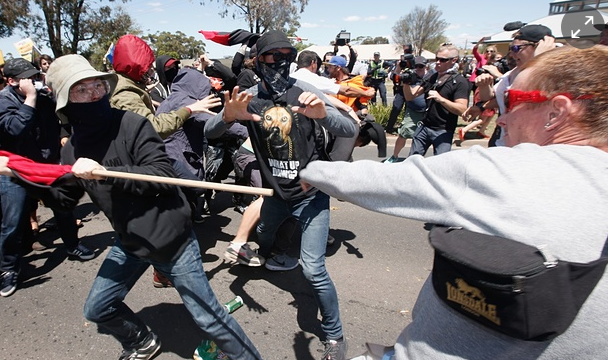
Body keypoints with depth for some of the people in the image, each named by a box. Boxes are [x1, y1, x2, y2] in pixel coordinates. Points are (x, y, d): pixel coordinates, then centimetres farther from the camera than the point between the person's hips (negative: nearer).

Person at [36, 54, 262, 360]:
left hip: (170, 238, -7)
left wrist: (104, 172, -30)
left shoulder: (131, 124, -17)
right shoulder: (73, 149, 4)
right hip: (129, 242, 8)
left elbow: (163, 175, -24)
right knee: (97, 309, 22)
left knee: (207, 316, -1)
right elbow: (63, 197, 17)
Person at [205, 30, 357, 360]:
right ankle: (268, 257, 68)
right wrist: (227, 115, -35)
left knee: (313, 269, -10)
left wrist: (324, 113, -41)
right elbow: (209, 132, -13)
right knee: (262, 234, 30)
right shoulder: (249, 97, -7)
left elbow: (351, 130, -20)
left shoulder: (303, 92, -15)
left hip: (311, 193, -4)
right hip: (275, 191, 4)